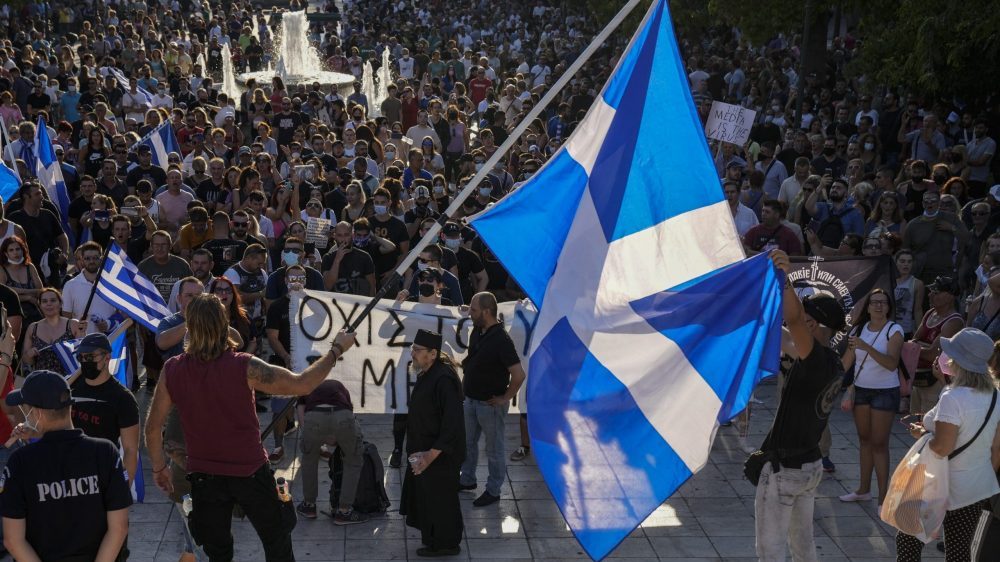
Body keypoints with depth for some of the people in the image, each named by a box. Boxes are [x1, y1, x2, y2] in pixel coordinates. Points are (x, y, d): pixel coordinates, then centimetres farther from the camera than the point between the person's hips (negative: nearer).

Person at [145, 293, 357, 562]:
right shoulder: (244, 368, -22)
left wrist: (158, 467, 13)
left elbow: (153, 426, -4)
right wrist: (337, 349, -6)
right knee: (277, 540, 19)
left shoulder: (172, 370, -12)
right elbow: (302, 384, -18)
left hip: (204, 476, 3)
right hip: (249, 472, -3)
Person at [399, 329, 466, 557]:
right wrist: (418, 449, 14)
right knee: (424, 496, 20)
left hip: (441, 455, -9)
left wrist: (432, 454, -23)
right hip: (425, 450, 9)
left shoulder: (443, 379, -26)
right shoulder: (425, 374, 4)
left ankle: (445, 544, 22)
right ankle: (433, 539, 35)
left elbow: (452, 424, -27)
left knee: (439, 500, 5)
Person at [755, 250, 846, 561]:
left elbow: (793, 319, -41)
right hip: (811, 465, 9)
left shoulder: (818, 359, -22)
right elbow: (782, 337, 14)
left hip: (784, 468, -9)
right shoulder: (831, 362, 5)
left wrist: (785, 279, -52)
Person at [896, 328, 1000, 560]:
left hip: (945, 489, -7)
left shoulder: (953, 398, -24)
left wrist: (922, 433, -7)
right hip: (980, 489, 7)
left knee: (908, 540, 12)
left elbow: (942, 448, -25)